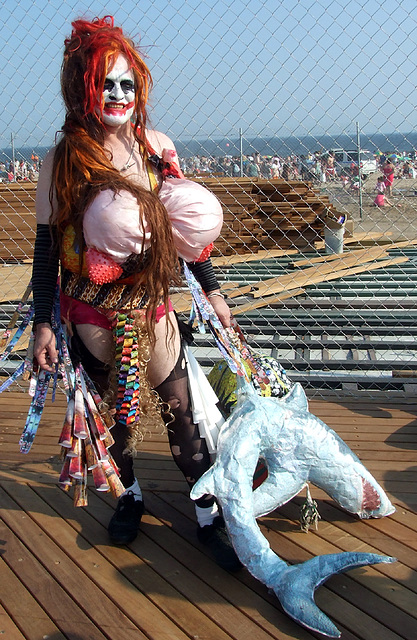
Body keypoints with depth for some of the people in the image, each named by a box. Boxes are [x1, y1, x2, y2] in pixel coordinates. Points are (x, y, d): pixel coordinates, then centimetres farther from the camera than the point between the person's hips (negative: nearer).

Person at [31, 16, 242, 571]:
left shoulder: (157, 147, 0)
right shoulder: (62, 162, -7)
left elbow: (191, 225, 8)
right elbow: (47, 246, -3)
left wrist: (211, 290, 11)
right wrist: (43, 322, -3)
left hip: (150, 302, 2)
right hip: (91, 311, -1)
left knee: (181, 407, 4)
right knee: (113, 407, 14)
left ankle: (209, 514, 18)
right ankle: (129, 494, 38)